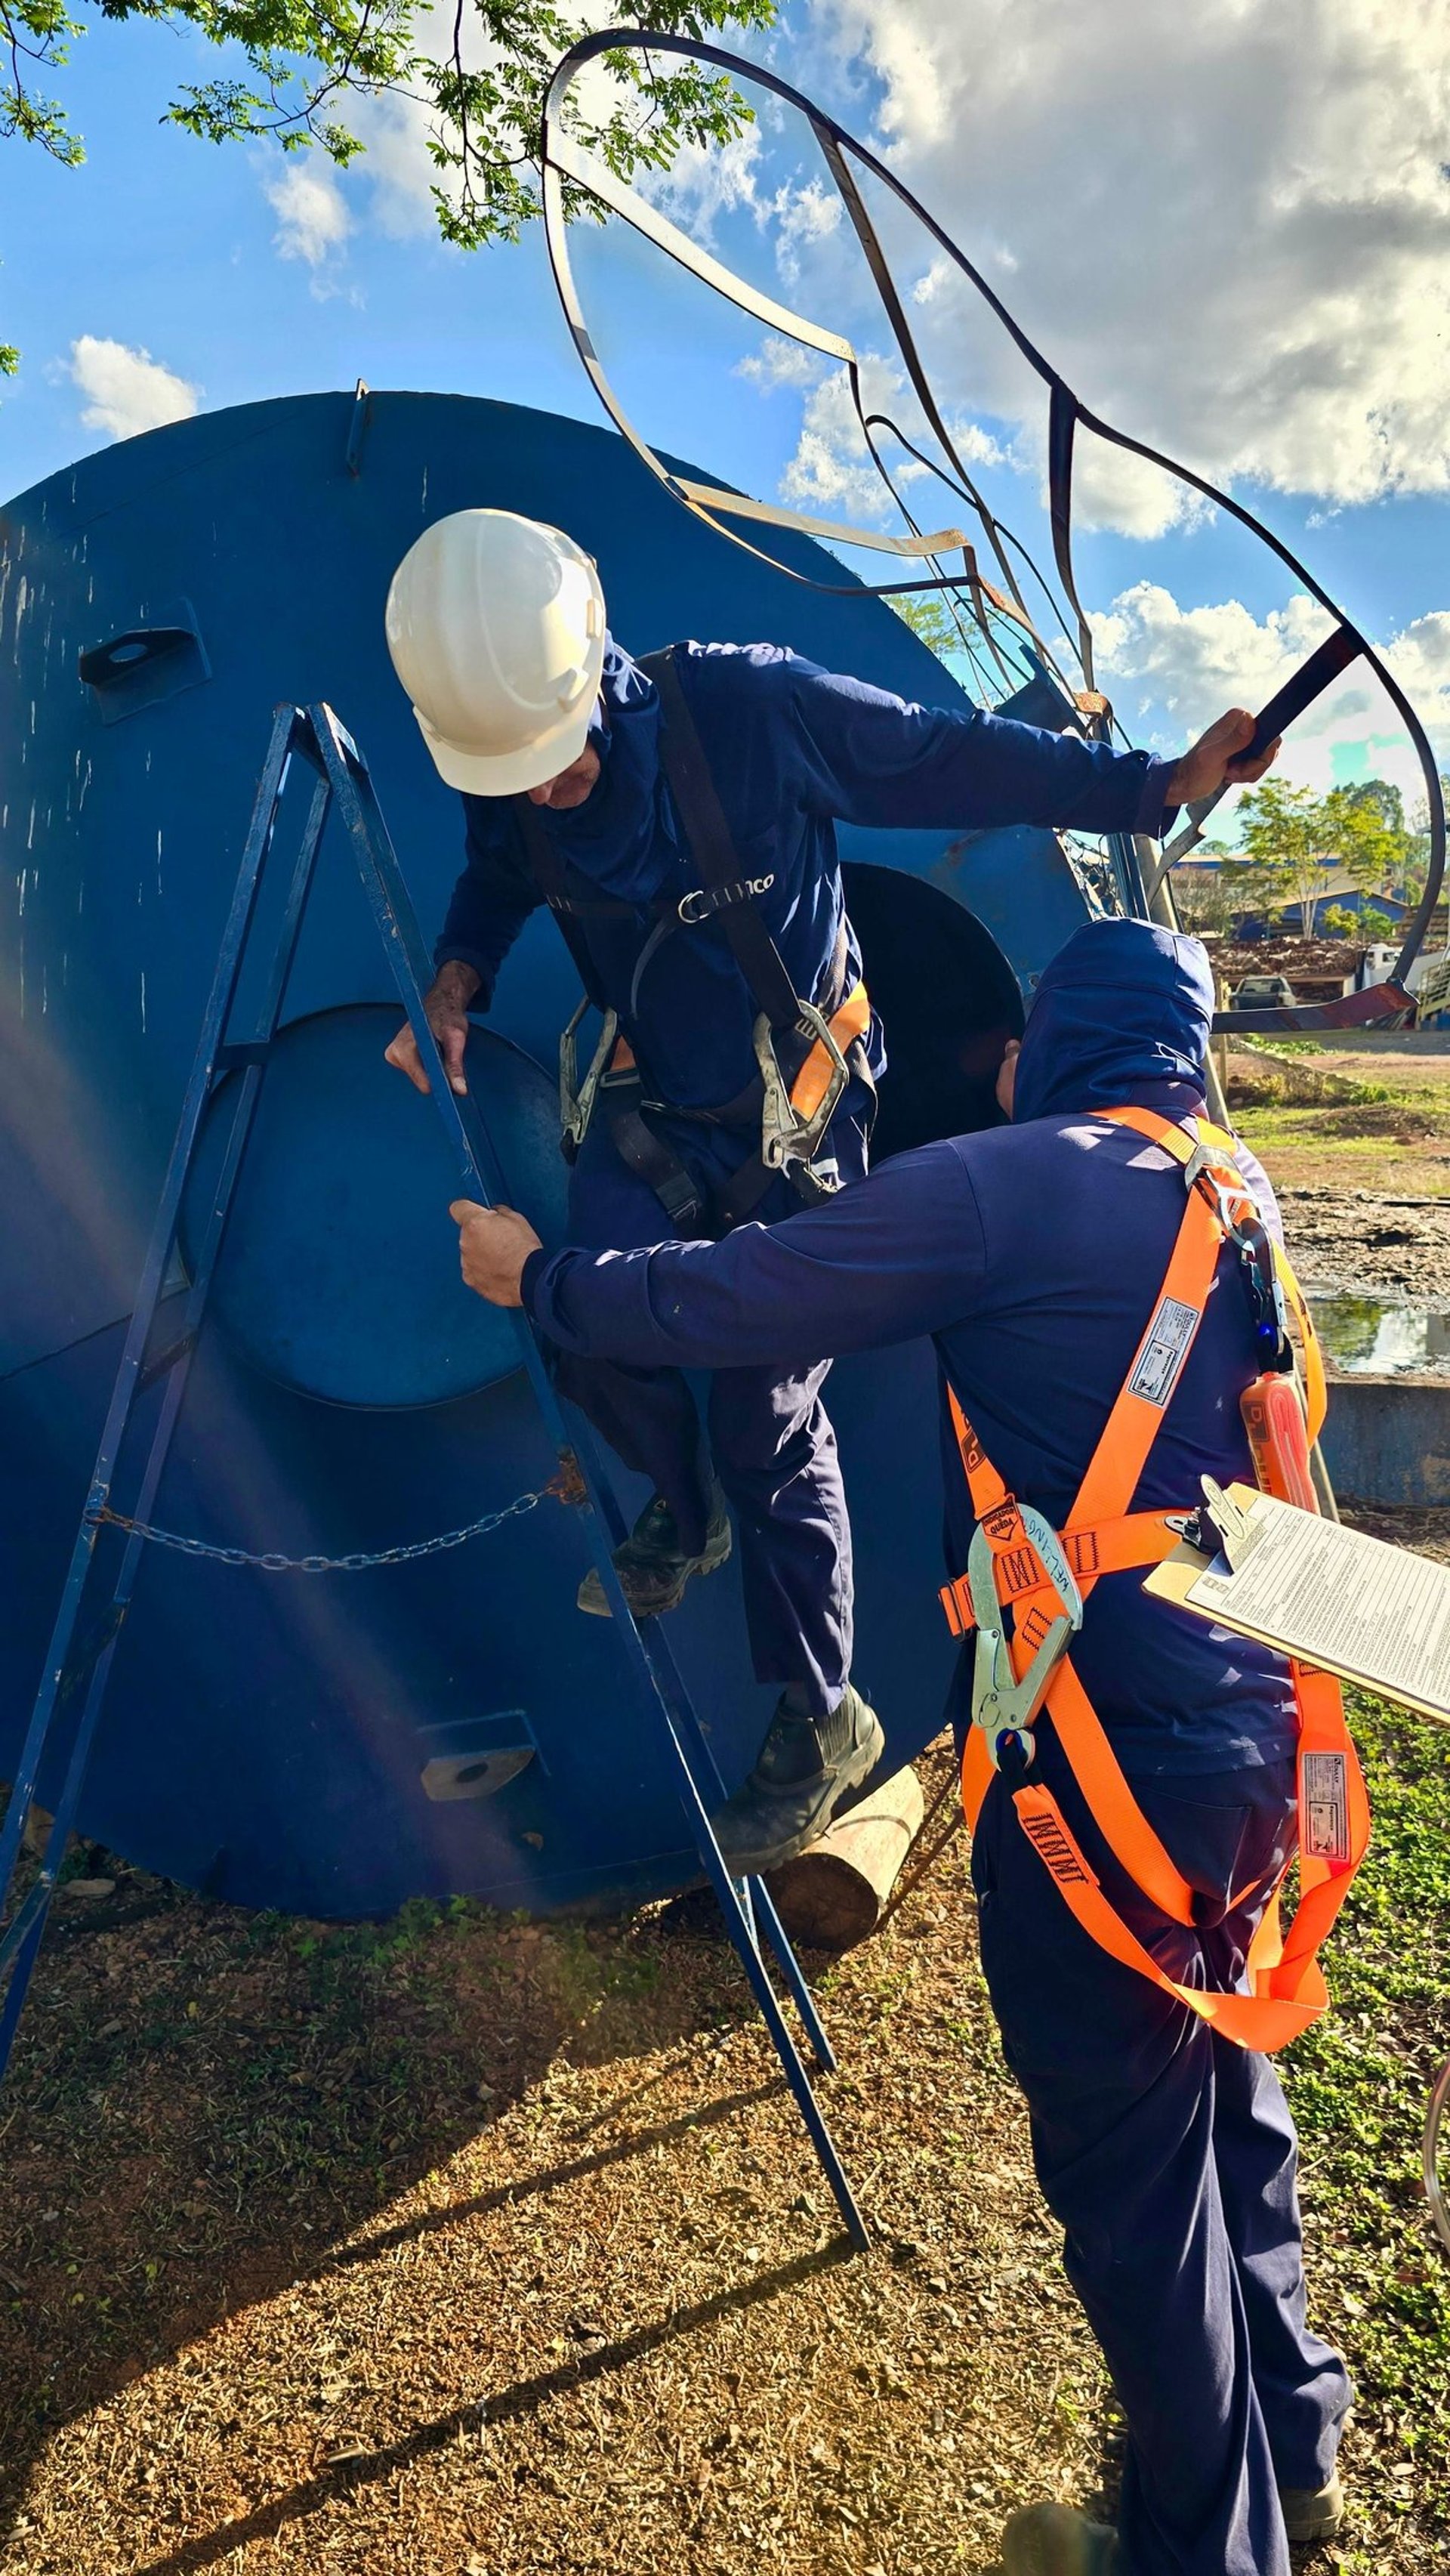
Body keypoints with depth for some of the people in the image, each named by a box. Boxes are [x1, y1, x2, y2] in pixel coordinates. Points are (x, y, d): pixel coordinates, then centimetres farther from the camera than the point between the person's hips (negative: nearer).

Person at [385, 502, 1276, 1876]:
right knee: (591, 1323, -19)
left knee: (769, 1413, -4)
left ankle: (822, 1721, 15)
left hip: (796, 1107, -4)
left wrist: (1156, 785, -12)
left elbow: (958, 757, -15)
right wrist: (453, 986, -11)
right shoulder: (510, 789, -13)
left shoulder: (757, 707, -26)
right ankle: (682, 1509, 18)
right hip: (646, 1102, 4)